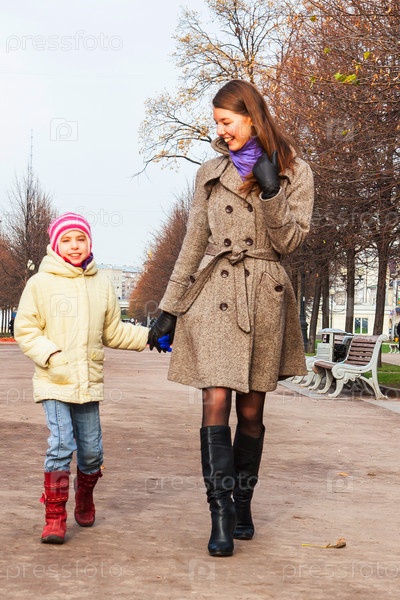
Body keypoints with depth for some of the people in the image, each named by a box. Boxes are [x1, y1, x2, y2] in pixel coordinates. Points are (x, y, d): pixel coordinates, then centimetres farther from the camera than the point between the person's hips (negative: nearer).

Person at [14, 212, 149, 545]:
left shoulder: (101, 284, 9)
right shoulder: (41, 283, -2)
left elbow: (114, 332, 16)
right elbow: (25, 330, -2)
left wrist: (149, 335, 8)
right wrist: (51, 355, -15)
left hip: (89, 383, 4)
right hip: (54, 382, -3)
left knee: (92, 450, 9)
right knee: (62, 445, -13)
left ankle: (85, 502, 36)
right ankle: (55, 518, -2)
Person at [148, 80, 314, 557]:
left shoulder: (294, 172, 4)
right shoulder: (211, 173, 9)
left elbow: (289, 242, -2)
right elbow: (193, 244, 11)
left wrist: (271, 193, -16)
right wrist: (169, 308, 9)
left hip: (265, 296, 0)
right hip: (215, 292, 1)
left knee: (252, 409, 6)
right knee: (216, 401, -12)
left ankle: (243, 505, 22)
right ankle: (220, 514, -9)